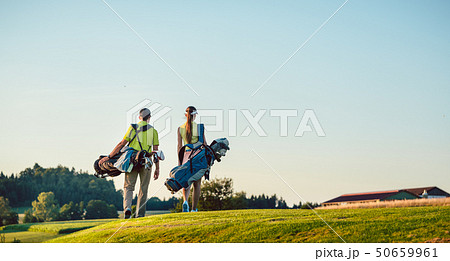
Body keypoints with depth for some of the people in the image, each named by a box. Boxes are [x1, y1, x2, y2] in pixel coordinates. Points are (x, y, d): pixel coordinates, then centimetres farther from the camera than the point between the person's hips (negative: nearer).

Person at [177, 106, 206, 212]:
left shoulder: (180, 128, 1)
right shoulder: (199, 127, -5)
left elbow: (179, 146, 3)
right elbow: (204, 144, -2)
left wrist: (179, 161, 9)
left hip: (186, 155, 2)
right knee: (197, 184, 8)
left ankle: (185, 201, -21)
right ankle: (194, 209, 10)